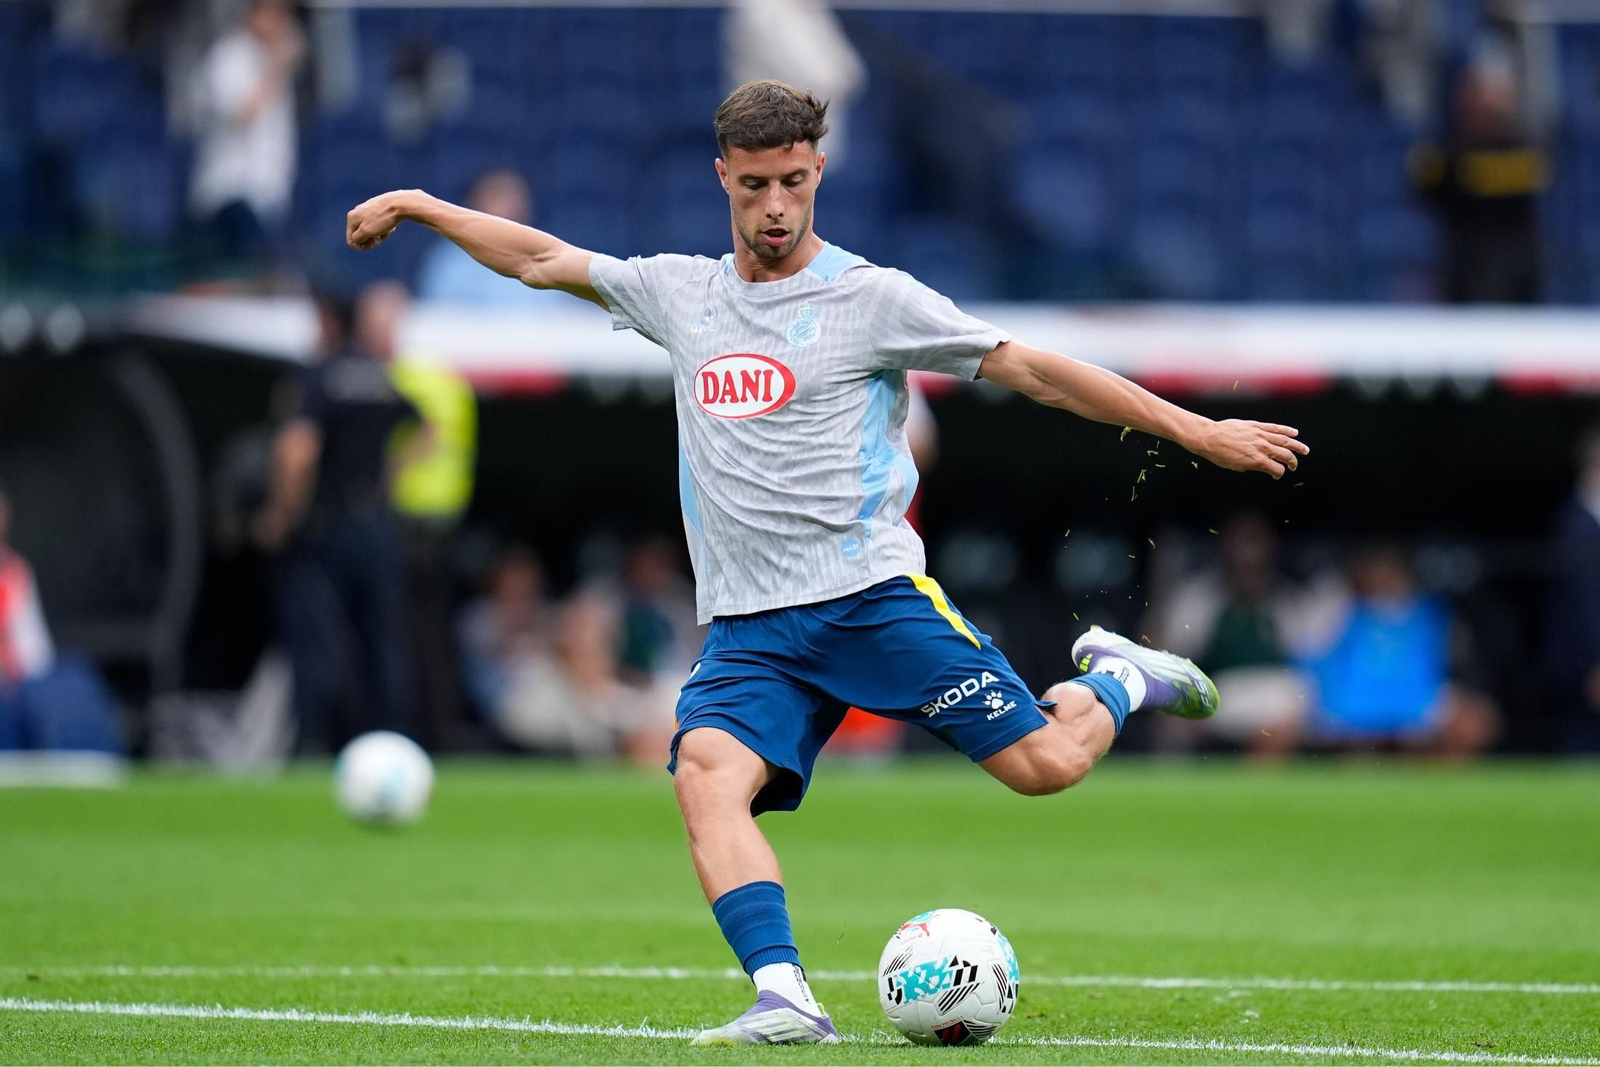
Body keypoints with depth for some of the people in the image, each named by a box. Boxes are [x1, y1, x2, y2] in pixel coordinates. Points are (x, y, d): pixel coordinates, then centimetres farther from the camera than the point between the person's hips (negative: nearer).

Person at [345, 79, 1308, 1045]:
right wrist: (418, 206, 26)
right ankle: (785, 1000, -34)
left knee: (1045, 765, -11)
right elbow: (542, 260, 27)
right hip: (749, 629, 3)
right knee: (707, 776, -26)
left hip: (873, 594, -3)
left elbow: (1032, 370, -1)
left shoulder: (870, 298, 0)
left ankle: (1117, 680, 23)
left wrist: (1194, 430, -5)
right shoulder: (681, 293, 14)